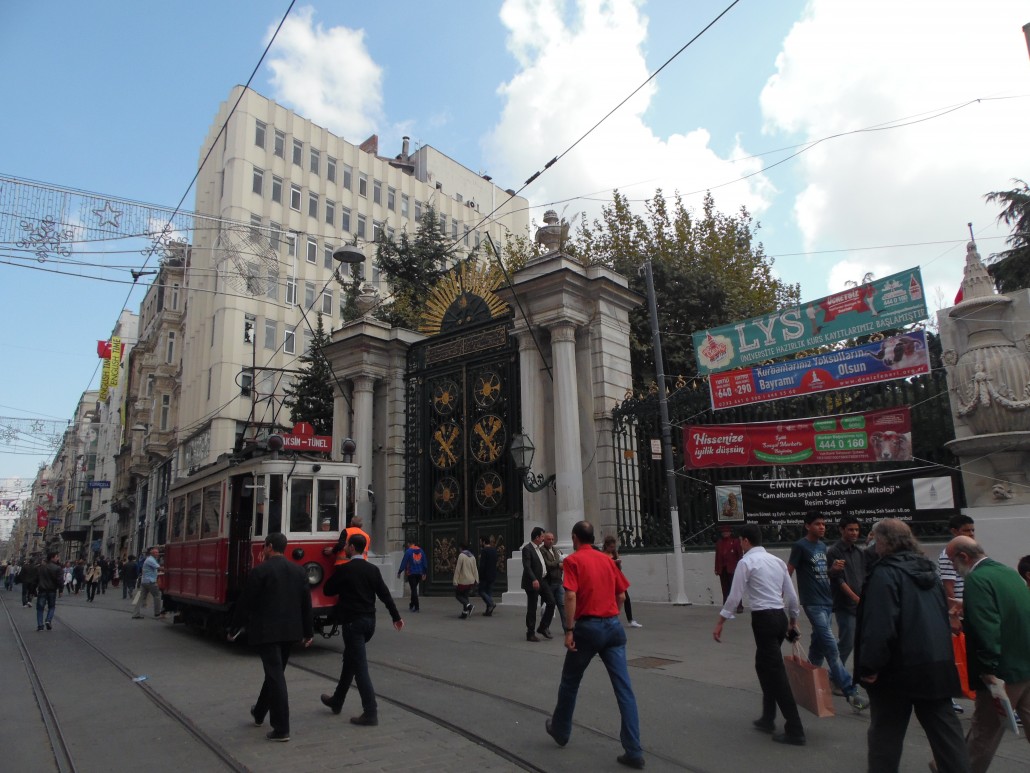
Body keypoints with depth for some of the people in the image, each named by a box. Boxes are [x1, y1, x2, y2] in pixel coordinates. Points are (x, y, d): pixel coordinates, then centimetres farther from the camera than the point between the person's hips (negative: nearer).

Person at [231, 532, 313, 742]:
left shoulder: (259, 571, -11)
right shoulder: (299, 571, 6)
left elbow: (246, 603, -9)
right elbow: (306, 604, 8)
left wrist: (234, 628, 4)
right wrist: (309, 632, 15)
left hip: (266, 631, -6)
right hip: (290, 631, 6)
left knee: (275, 675, -3)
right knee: (275, 672, 21)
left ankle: (281, 729, -1)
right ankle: (259, 712, 41)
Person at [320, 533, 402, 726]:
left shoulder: (344, 570, -12)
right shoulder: (373, 569, 3)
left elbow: (327, 591, -1)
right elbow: (385, 594, 1)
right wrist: (396, 617, 5)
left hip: (352, 622, -7)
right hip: (369, 621, 7)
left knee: (360, 666, -4)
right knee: (350, 660, 21)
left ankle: (371, 712, -5)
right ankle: (337, 701, 36)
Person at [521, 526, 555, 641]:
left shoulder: (538, 548, 13)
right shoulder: (527, 549, -14)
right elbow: (527, 566, -23)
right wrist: (534, 580, -33)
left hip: (542, 581, 8)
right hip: (532, 583, -8)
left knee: (551, 602, 3)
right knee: (532, 608, 1)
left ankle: (543, 627, 17)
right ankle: (530, 634, 12)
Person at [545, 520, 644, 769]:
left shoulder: (573, 560, -6)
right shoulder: (607, 559, 10)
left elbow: (571, 595, -17)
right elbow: (621, 595, 12)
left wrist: (569, 630, -14)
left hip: (587, 627, -4)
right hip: (613, 627, 4)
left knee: (570, 682, 17)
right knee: (624, 688, 2)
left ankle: (560, 730, 35)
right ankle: (633, 751, -1)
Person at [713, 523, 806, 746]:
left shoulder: (746, 562, -8)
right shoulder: (777, 561, 12)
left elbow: (734, 596, -11)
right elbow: (791, 595, 15)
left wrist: (720, 623, -4)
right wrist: (793, 621, 28)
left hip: (763, 618, -8)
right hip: (780, 616, 8)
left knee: (776, 672, -3)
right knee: (765, 666, 20)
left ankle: (794, 730, -1)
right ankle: (767, 719, 28)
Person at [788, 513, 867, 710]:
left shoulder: (823, 546, 12)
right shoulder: (800, 546, -10)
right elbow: (788, 572, -9)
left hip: (827, 601, 7)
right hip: (812, 603, -7)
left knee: (819, 642, 14)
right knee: (831, 646, -10)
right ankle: (850, 693, -11)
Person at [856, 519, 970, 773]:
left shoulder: (885, 573, -16)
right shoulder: (929, 570, 10)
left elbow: (879, 626, -24)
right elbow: (944, 616, 19)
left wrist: (870, 666, -16)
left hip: (900, 669, -7)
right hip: (938, 666, 7)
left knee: (885, 735, 6)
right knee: (946, 731, 14)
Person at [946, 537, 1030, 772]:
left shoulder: (977, 579, -18)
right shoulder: (1009, 572, 9)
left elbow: (985, 629, -25)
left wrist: (988, 670, -21)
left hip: (1005, 669, -8)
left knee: (984, 731, 6)